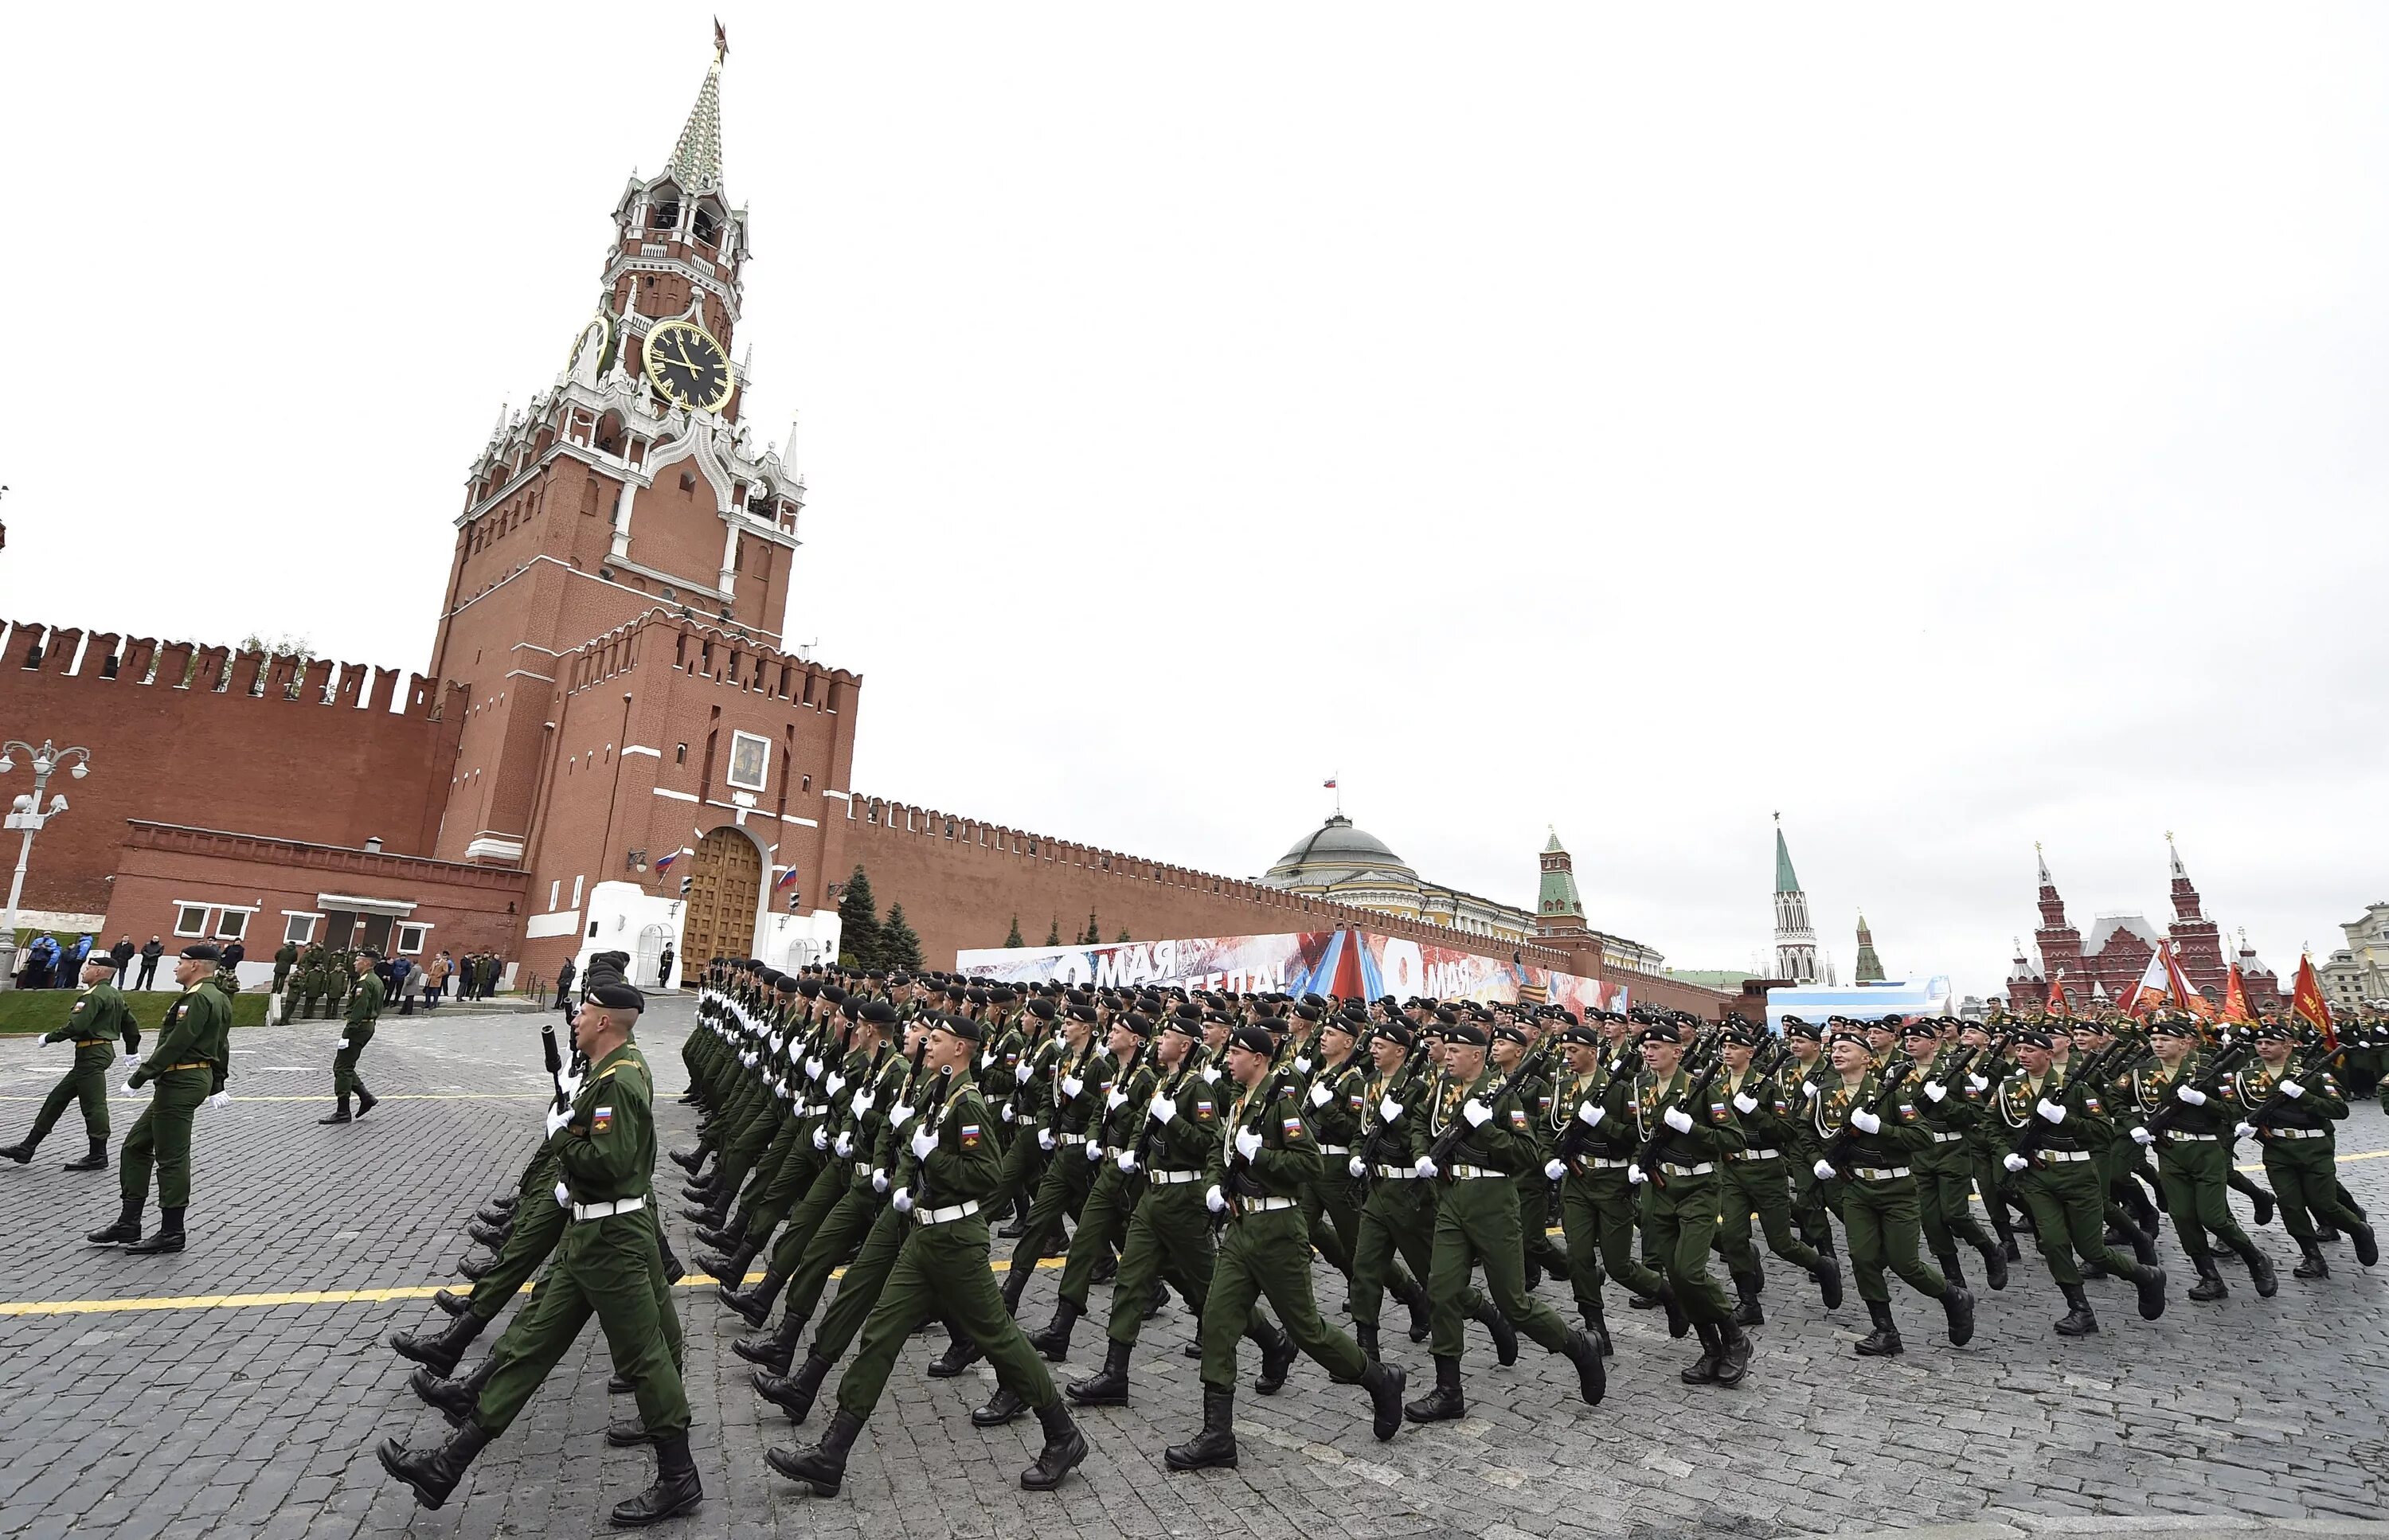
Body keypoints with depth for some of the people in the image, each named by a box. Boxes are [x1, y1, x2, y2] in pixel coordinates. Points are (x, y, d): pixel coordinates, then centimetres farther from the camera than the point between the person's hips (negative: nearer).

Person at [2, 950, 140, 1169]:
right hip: (104, 1050, 10)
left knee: (93, 1105, -4)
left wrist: (49, 1038, -7)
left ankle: (98, 1156, 1)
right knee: (57, 1098, 16)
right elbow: (130, 1024, 19)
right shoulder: (115, 995, 14)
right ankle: (28, 1147, 23)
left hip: (91, 1054, -10)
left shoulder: (94, 995, -16)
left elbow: (76, 1026, -23)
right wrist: (131, 1051, 25)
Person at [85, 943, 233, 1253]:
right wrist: (217, 1086, 27)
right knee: (135, 1147, 17)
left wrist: (138, 1078, -16)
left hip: (180, 1084, -11)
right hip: (182, 1084, 11)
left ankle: (172, 1233, 5)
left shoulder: (199, 998, -17)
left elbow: (175, 1044, -22)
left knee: (172, 1158, -3)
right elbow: (221, 1047, 21)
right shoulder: (219, 998, 15)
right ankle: (128, 1224, 21)